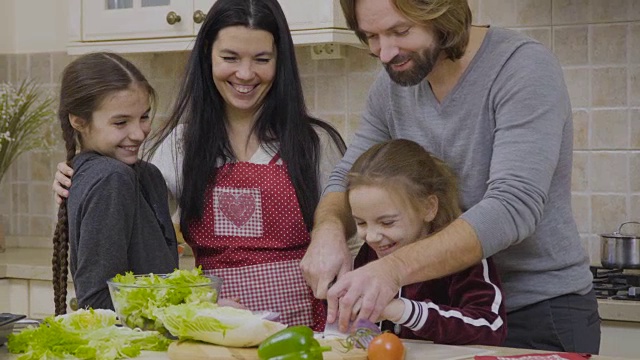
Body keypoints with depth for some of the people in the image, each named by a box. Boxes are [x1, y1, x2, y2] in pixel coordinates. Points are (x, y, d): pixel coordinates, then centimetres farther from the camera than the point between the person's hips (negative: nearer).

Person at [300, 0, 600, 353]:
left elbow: (513, 207, -30)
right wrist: (329, 228, -21)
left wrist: (395, 267, -42)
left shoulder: (524, 68, -20)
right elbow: (347, 179, 4)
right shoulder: (392, 85, -1)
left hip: (541, 312, -5)